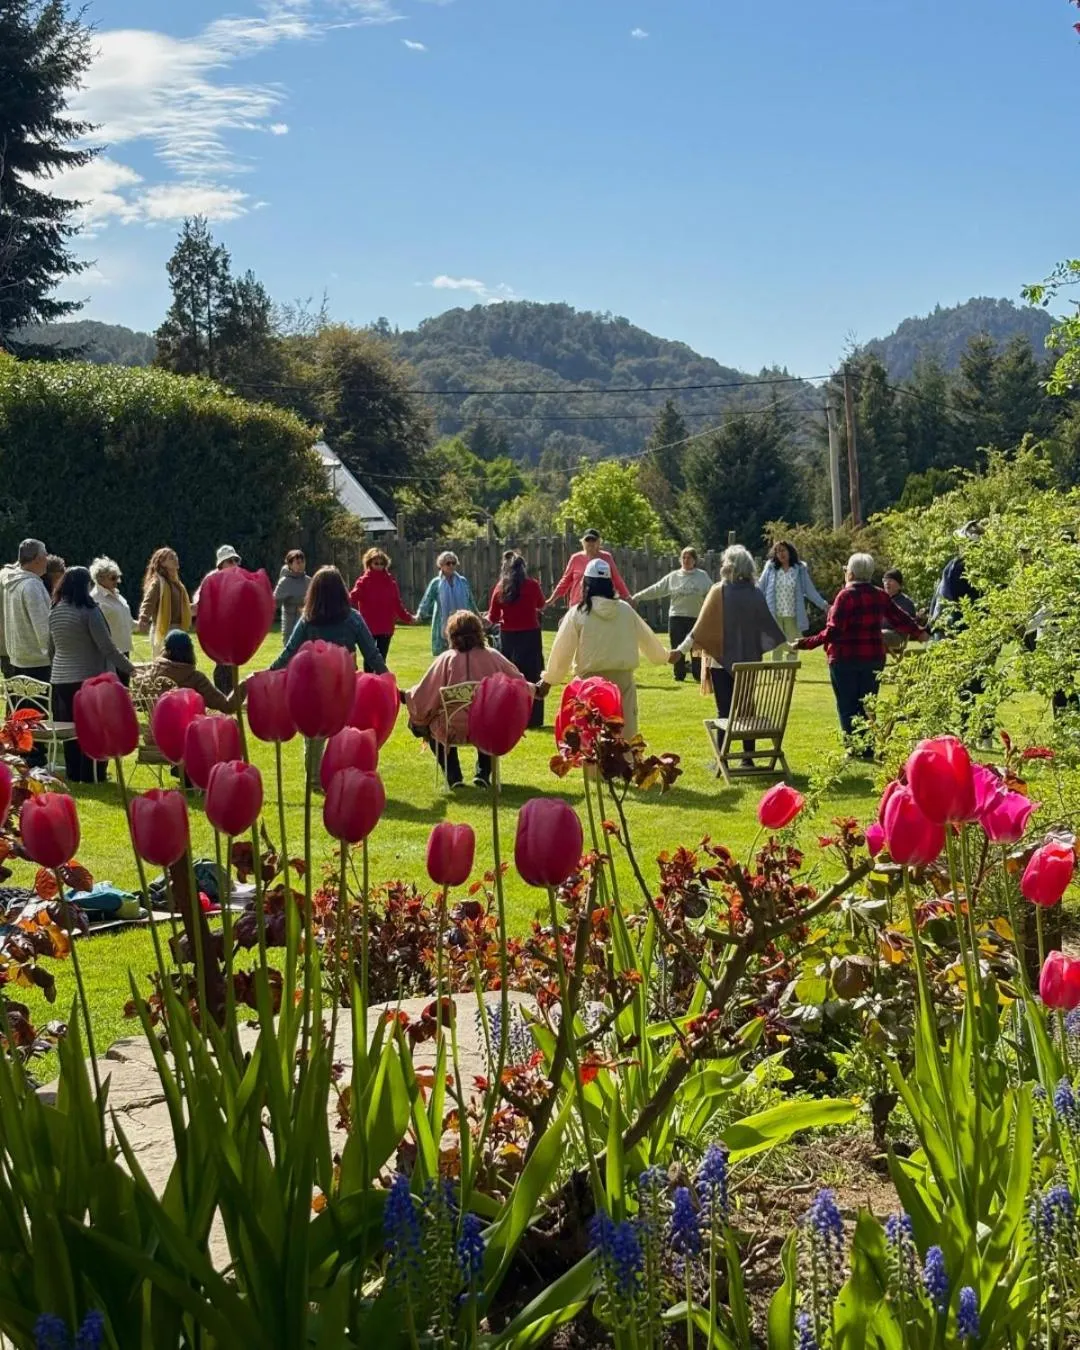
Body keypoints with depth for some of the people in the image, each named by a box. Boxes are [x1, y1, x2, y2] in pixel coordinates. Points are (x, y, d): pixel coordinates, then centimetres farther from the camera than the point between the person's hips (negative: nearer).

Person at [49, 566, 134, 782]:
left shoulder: (54, 612, 7)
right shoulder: (89, 610, -13)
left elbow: (51, 650, 16)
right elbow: (107, 648, -15)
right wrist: (131, 669, -9)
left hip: (61, 681, 6)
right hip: (89, 679, -6)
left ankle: (73, 774, 18)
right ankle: (93, 775, 5)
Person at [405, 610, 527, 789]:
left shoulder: (446, 659, -10)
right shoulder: (492, 656, -4)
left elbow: (423, 696, -6)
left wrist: (404, 696, 15)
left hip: (453, 731, -2)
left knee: (430, 724, 32)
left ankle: (453, 775, 19)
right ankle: (483, 773, 28)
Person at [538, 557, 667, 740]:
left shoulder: (578, 613, -6)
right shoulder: (625, 610, 4)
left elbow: (562, 651, -1)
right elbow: (647, 638, 19)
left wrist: (548, 680, 13)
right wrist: (663, 656, 40)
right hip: (622, 679, 3)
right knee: (625, 736, 8)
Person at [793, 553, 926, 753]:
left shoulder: (846, 596, -13)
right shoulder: (880, 596, 5)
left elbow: (833, 631, -19)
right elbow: (900, 618, 13)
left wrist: (807, 643, -17)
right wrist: (918, 632, 31)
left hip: (845, 659, -5)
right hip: (873, 658, 5)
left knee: (847, 706, 3)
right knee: (868, 705, 12)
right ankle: (868, 749, 11)